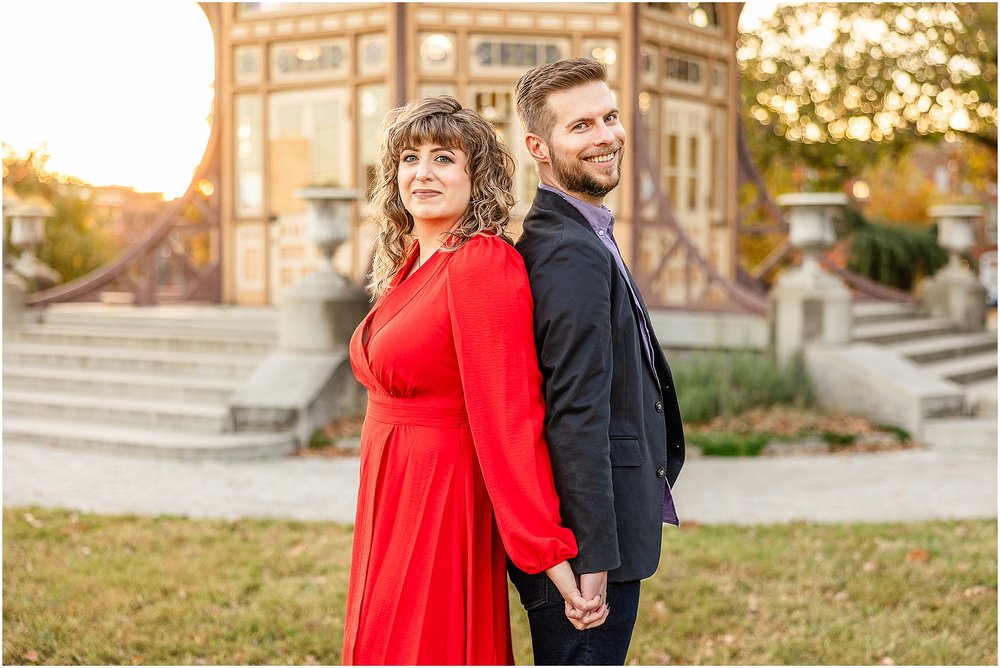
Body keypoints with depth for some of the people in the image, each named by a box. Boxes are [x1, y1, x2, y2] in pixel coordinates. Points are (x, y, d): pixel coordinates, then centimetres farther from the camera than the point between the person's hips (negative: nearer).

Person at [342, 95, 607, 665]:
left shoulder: (483, 264, -17)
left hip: (441, 510, -9)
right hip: (392, 503, 9)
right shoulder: (409, 265, 10)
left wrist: (551, 555, -24)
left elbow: (509, 417, -22)